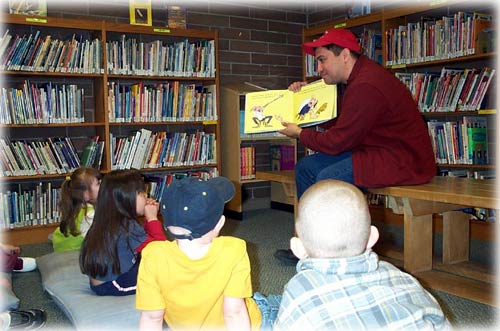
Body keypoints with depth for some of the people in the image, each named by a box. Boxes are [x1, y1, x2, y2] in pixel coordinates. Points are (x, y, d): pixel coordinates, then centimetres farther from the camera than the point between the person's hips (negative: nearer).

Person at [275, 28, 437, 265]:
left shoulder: (366, 86, -23)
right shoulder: (354, 80, 11)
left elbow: (337, 142, -20)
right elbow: (334, 122, 19)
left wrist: (299, 133, -4)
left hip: (404, 160, -11)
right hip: (376, 150, 11)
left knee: (328, 178, -29)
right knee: (306, 167, 6)